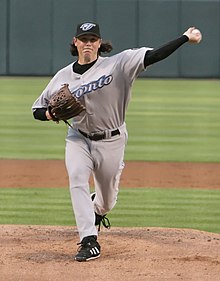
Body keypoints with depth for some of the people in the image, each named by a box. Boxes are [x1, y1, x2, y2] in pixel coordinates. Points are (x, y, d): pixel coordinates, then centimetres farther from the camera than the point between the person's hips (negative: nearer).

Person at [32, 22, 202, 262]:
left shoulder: (117, 64, -13)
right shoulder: (63, 77, -4)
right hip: (79, 139, 1)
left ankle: (96, 211, 51)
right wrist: (51, 114, -20)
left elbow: (153, 56, -21)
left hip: (111, 142, -1)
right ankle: (89, 241, -27)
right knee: (77, 178, -26)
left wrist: (186, 38, -30)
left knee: (107, 198, 11)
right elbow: (38, 110, 3)